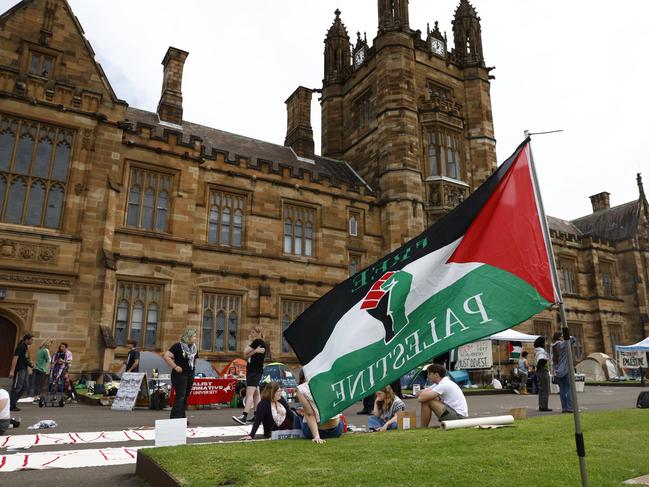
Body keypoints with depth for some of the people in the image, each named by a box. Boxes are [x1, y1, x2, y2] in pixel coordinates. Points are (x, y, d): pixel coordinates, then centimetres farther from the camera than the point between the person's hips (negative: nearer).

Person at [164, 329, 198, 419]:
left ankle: (182, 417, 20)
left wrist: (192, 368, 11)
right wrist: (175, 366, -19)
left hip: (190, 374, 7)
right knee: (180, 396, -10)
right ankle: (175, 418, -7)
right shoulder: (178, 346, -11)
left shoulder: (194, 348, 11)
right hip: (180, 374, -7)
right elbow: (166, 356, -18)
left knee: (185, 397, 11)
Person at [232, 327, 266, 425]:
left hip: (254, 372, -11)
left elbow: (245, 352, -12)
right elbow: (246, 356, 8)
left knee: (249, 394, -19)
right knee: (255, 394, 12)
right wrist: (255, 351, -8)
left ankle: (244, 416, -28)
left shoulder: (258, 342, -8)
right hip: (252, 371, 11)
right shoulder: (257, 343, 20)